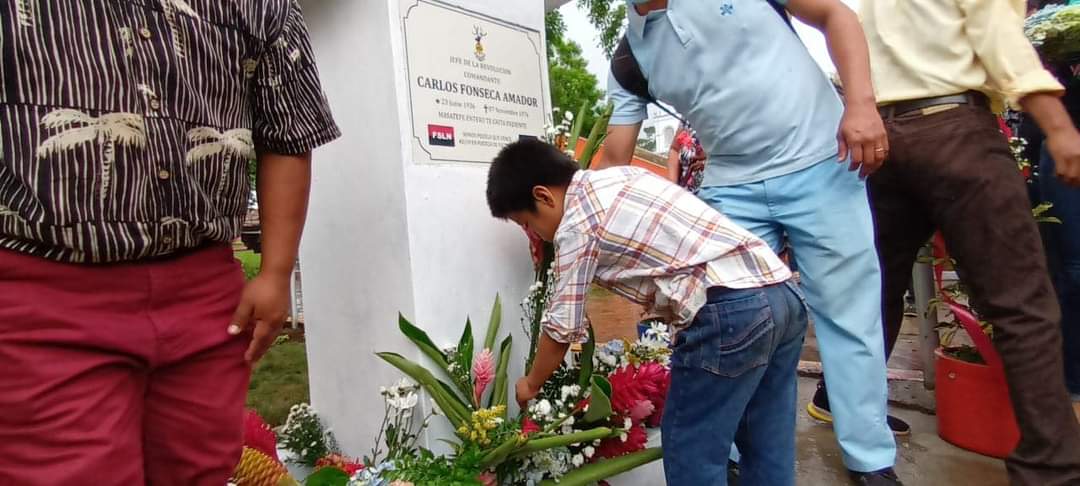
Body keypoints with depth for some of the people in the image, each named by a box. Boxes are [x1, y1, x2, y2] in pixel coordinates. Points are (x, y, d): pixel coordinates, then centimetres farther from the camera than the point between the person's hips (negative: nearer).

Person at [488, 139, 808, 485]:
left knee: (692, 453, 6)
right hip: (782, 293, 9)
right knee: (766, 447, 19)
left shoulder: (575, 226, -3)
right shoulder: (622, 175, 20)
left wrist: (530, 385, 21)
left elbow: (562, 329, 5)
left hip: (729, 311, -9)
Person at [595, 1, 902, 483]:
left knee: (847, 314, 2)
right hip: (733, 189, 2)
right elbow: (614, 161, 3)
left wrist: (862, 102, -14)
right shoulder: (628, 57, 3)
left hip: (821, 163, -2)